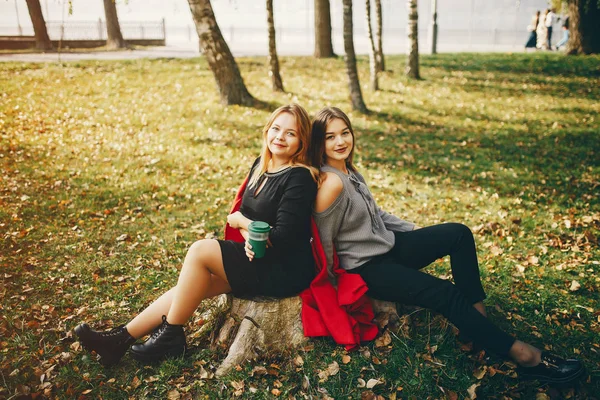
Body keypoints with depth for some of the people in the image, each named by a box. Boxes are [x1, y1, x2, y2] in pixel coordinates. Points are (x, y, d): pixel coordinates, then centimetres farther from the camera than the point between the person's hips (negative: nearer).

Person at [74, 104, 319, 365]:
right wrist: (248, 233, -12)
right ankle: (121, 339, 1)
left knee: (201, 250, -19)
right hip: (257, 257, 8)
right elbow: (242, 211, 11)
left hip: (286, 271, -8)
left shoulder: (300, 179, -17)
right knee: (195, 285, -7)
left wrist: (239, 220, -8)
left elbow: (282, 238, -22)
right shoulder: (261, 165, 8)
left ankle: (170, 336, -5)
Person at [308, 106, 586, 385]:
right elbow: (324, 242, -19)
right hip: (366, 268, -10)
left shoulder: (348, 169, 5)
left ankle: (478, 318, 0)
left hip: (389, 244, 10)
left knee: (458, 234, -3)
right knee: (446, 293, -20)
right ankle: (523, 355, -9)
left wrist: (414, 231, 16)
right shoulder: (331, 183, -26)